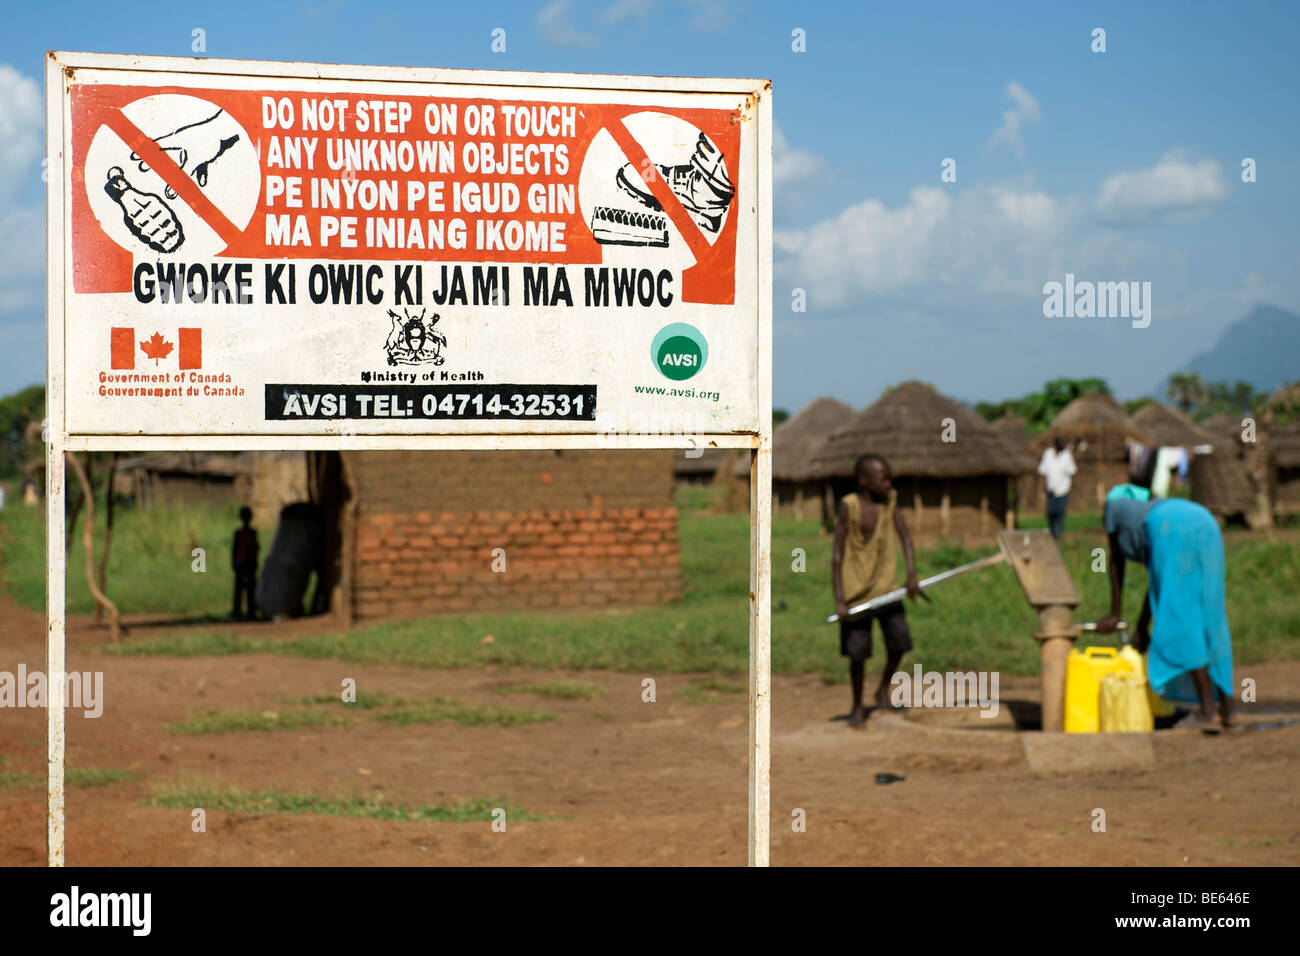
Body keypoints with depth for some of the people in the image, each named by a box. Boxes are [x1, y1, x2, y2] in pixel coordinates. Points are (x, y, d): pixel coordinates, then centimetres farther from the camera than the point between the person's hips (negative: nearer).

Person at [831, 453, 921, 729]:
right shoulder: (848, 506, -14)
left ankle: (883, 691, 21)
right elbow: (837, 555, -14)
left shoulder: (890, 499, -2)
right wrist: (839, 600, -18)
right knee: (857, 652, 0)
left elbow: (905, 536, -4)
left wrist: (912, 574, -18)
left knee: (899, 641, -3)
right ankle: (857, 707, 19)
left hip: (885, 584, 4)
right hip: (856, 589, -4)